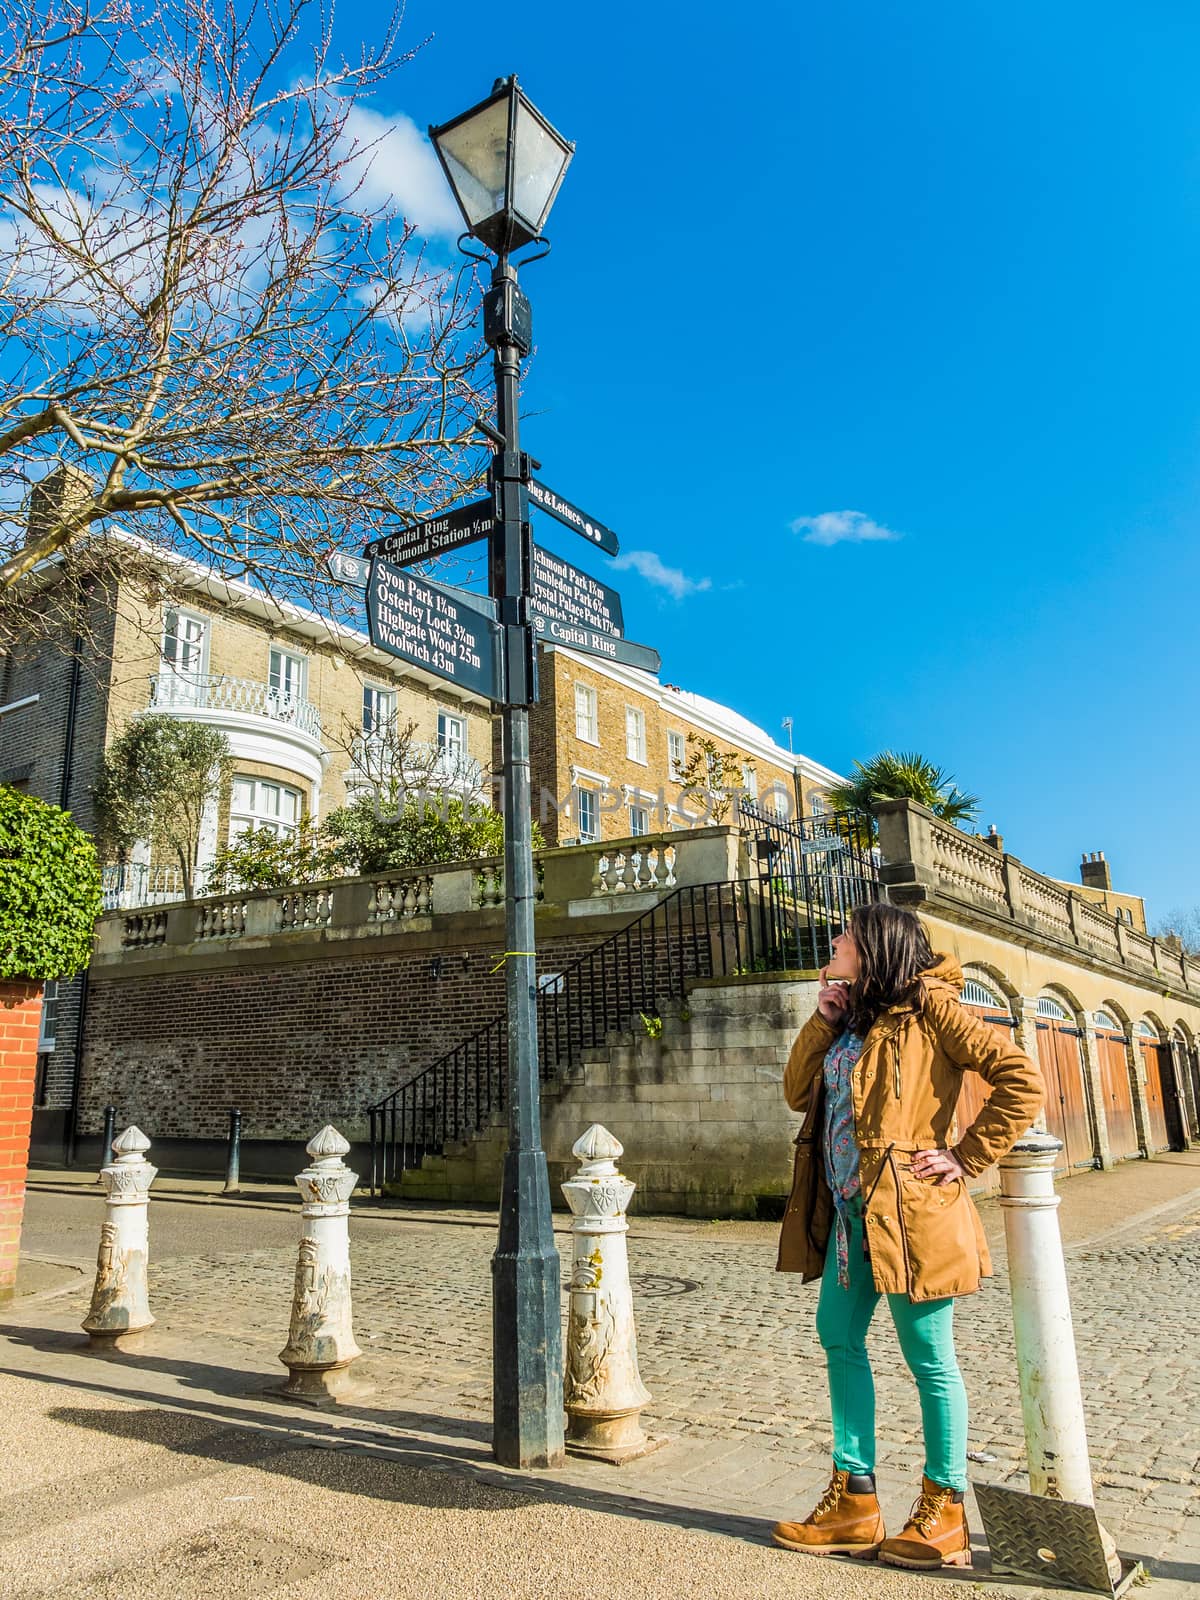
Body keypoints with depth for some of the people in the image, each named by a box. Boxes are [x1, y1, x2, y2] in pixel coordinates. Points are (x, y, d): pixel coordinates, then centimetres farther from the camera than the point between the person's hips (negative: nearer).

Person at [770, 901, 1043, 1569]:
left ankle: (944, 1512, 21)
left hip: (910, 1211, -8)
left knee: (930, 1360, 5)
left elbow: (1023, 1081, -16)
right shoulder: (853, 1017, 14)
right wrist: (823, 1020, 2)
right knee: (840, 1339, 12)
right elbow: (798, 1092, 12)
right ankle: (854, 1501, 24)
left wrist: (965, 1159, -14)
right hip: (849, 1212, 9)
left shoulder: (928, 1007, -10)